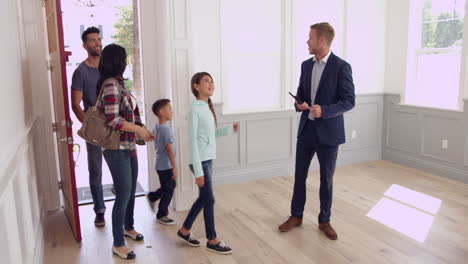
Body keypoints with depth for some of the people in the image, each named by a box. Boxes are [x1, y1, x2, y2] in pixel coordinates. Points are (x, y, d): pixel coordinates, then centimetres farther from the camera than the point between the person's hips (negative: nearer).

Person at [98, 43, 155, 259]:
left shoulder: (117, 83, 12)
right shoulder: (111, 85, -17)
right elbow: (113, 120, -23)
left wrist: (140, 130, 6)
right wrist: (139, 129, -16)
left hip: (128, 146, 9)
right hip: (117, 149, -9)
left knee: (131, 190, 20)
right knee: (123, 195, -2)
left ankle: (128, 227, 40)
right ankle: (118, 244, 12)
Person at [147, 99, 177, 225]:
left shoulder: (155, 128, 6)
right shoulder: (166, 129, -21)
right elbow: (169, 149, -22)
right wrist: (174, 167, -19)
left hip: (159, 164, 9)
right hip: (166, 165, -9)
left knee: (170, 185, 23)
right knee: (168, 190, 4)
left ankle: (152, 196, 30)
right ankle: (161, 215, 15)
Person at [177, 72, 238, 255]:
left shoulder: (208, 107, 11)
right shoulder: (195, 109, -14)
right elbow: (192, 141, -17)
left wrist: (230, 129, 6)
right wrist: (198, 170, -19)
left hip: (208, 159, 9)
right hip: (200, 161, -9)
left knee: (203, 198, 16)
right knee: (209, 200, 1)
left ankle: (184, 230, 33)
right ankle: (212, 240, 16)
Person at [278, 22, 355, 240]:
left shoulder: (341, 67, -11)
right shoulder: (306, 65, 7)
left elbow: (349, 101, -11)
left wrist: (324, 110, -25)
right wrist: (299, 104, -7)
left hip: (328, 131, -5)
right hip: (306, 128, 5)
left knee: (326, 179, 8)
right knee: (299, 174, 11)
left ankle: (324, 220, 26)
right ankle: (296, 216, 28)